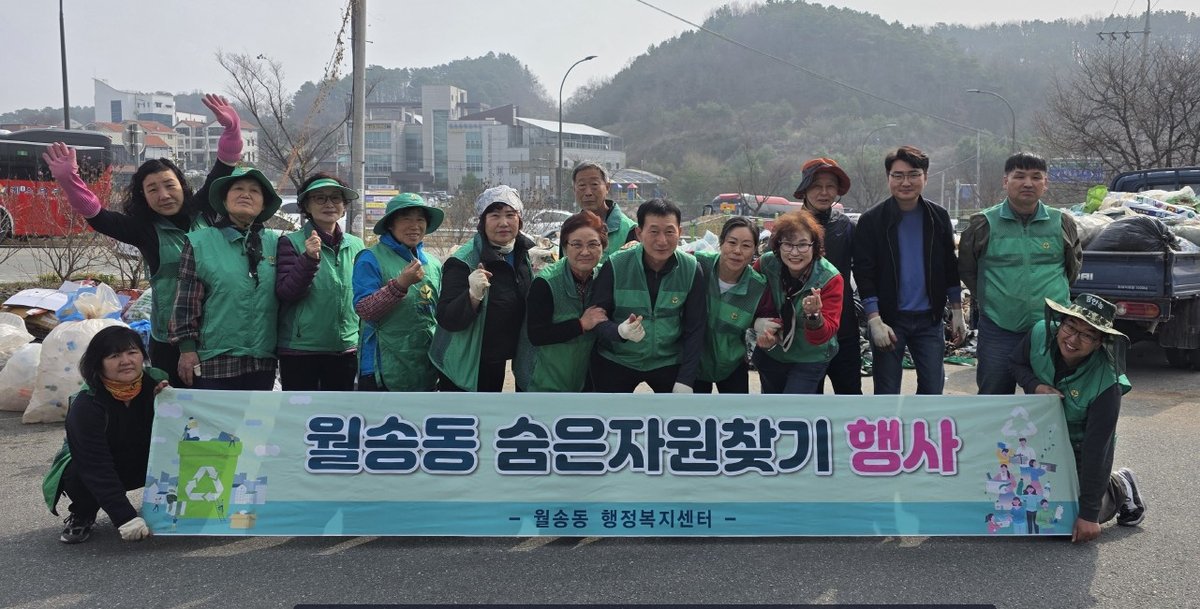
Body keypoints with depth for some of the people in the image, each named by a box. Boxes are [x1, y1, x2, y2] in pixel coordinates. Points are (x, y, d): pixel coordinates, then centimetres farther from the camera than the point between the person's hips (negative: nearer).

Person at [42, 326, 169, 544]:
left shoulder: (156, 381, -16)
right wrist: (125, 518, -40)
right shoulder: (85, 405, -28)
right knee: (76, 476, -35)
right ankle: (83, 515, -1)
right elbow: (96, 468, -32)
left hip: (146, 465, 3)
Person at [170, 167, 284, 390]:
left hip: (262, 361, 3)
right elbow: (186, 300, -1)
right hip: (214, 362, -3)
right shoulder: (199, 242, 2)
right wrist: (187, 348, -5)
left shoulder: (275, 243, 9)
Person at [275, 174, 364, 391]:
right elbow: (284, 293, -12)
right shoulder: (291, 242, -4)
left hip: (346, 349, 4)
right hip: (300, 349, -4)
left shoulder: (355, 245, 8)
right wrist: (309, 259, -26)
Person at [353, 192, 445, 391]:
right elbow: (364, 310, -16)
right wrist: (400, 284, -26)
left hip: (426, 371, 6)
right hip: (384, 371, -6)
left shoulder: (434, 264, 11)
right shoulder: (371, 259, -7)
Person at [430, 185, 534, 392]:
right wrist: (473, 295, -41)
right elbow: (446, 319, -24)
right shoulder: (463, 262, -20)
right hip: (463, 367, -7)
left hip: (496, 363, 7)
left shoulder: (522, 254, 1)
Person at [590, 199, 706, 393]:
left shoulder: (691, 270, -8)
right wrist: (620, 331, -33)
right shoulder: (615, 266, -14)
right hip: (615, 361, -1)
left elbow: (695, 329, -3)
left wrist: (685, 381, -9)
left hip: (669, 362, 1)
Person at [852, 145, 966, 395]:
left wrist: (957, 312, 8)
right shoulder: (871, 220, -7)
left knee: (933, 390, 7)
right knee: (887, 394, 3)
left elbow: (950, 267, 10)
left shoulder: (938, 216, 3)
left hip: (929, 318, 3)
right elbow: (864, 274, -9)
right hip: (889, 319, -3)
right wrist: (875, 321, -16)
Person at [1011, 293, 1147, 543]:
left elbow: (1096, 449, -30)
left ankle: (1120, 487, 21)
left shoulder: (1106, 382, -33)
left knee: (1075, 528, -5)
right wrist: (1035, 386, -24)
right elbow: (1016, 363, 0)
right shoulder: (1040, 334, -24)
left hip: (1078, 447, -4)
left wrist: (1089, 515, -26)